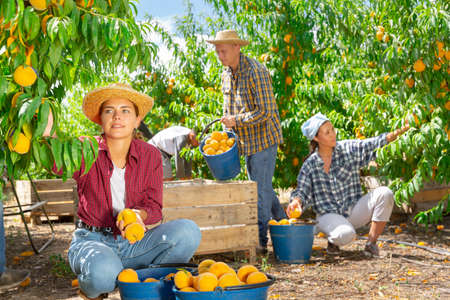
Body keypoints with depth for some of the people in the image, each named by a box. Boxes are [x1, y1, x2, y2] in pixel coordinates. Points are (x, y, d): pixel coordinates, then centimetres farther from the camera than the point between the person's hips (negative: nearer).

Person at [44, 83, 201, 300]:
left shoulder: (150, 155, 1)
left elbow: (154, 207, -4)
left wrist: (138, 215, -28)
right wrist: (47, 134, -50)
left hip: (132, 243, 3)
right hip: (92, 241, -3)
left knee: (187, 231, -23)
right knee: (104, 273, -38)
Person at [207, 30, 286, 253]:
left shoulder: (255, 72, -19)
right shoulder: (226, 74, 8)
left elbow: (266, 111, -23)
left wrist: (236, 120, -20)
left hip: (263, 138, -9)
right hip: (246, 141, 9)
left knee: (261, 188, -6)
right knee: (262, 187, 15)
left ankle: (261, 240, 1)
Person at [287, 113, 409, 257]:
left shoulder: (349, 148, -1)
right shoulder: (310, 164, -2)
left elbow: (374, 143, -13)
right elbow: (302, 191, -5)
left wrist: (398, 132, -30)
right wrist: (296, 202, -29)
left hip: (353, 210, 3)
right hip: (328, 215, -3)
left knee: (384, 193, -23)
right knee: (346, 234, -36)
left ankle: (371, 243, -10)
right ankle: (333, 240, 4)